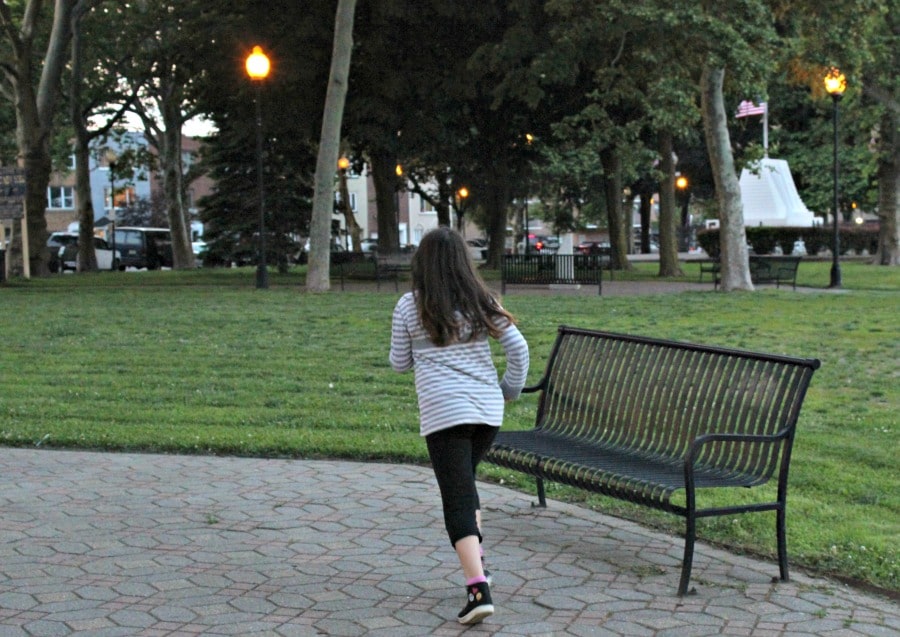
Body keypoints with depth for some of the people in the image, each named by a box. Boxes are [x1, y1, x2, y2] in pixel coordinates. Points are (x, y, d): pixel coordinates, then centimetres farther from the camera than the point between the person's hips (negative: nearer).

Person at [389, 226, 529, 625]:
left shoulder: (409, 307, -1)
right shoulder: (482, 301, 6)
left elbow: (399, 363, 9)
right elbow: (518, 348, 3)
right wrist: (510, 390, 16)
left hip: (444, 412, -4)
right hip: (488, 411, 4)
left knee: (458, 499, -5)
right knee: (463, 483, 27)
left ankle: (479, 590, -18)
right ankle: (476, 562, 25)